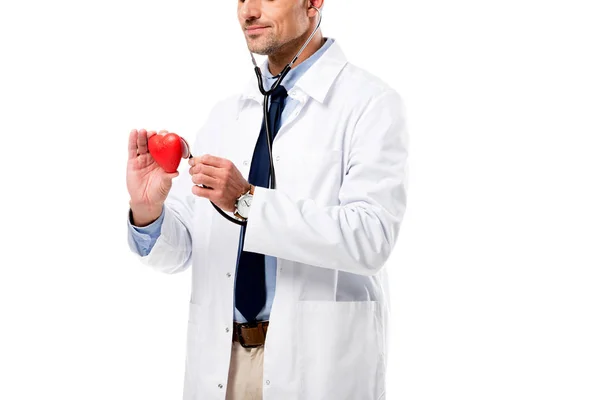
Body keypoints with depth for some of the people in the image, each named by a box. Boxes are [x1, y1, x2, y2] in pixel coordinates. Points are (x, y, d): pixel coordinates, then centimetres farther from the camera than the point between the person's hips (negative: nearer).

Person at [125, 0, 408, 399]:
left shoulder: (370, 102, -8)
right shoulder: (225, 114, 8)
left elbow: (371, 236, -21)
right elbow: (178, 252, 5)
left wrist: (248, 201, -27)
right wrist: (147, 211, -16)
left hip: (320, 364, -4)